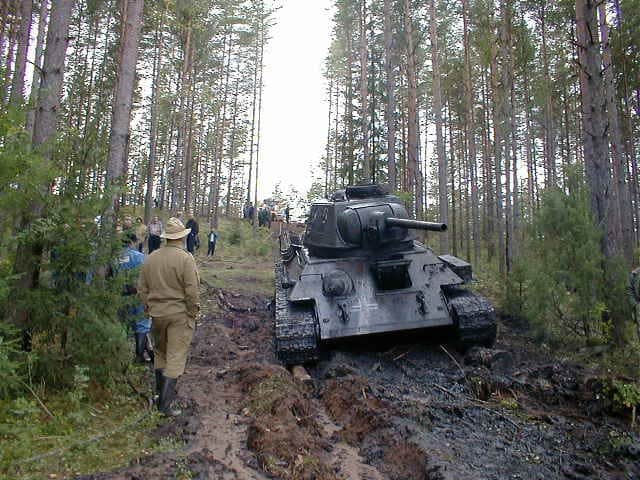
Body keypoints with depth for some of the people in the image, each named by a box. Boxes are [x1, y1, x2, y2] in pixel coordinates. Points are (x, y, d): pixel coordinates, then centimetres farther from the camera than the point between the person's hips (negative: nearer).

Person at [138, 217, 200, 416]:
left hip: (157, 313, 6)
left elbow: (142, 288, 9)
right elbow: (192, 291, -16)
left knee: (160, 353, 22)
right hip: (180, 314, -6)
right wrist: (194, 313, -5)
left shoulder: (151, 258, 4)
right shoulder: (185, 259, -15)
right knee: (176, 358, 0)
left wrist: (150, 306, 18)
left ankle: (160, 391, 35)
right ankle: (165, 402, 0)